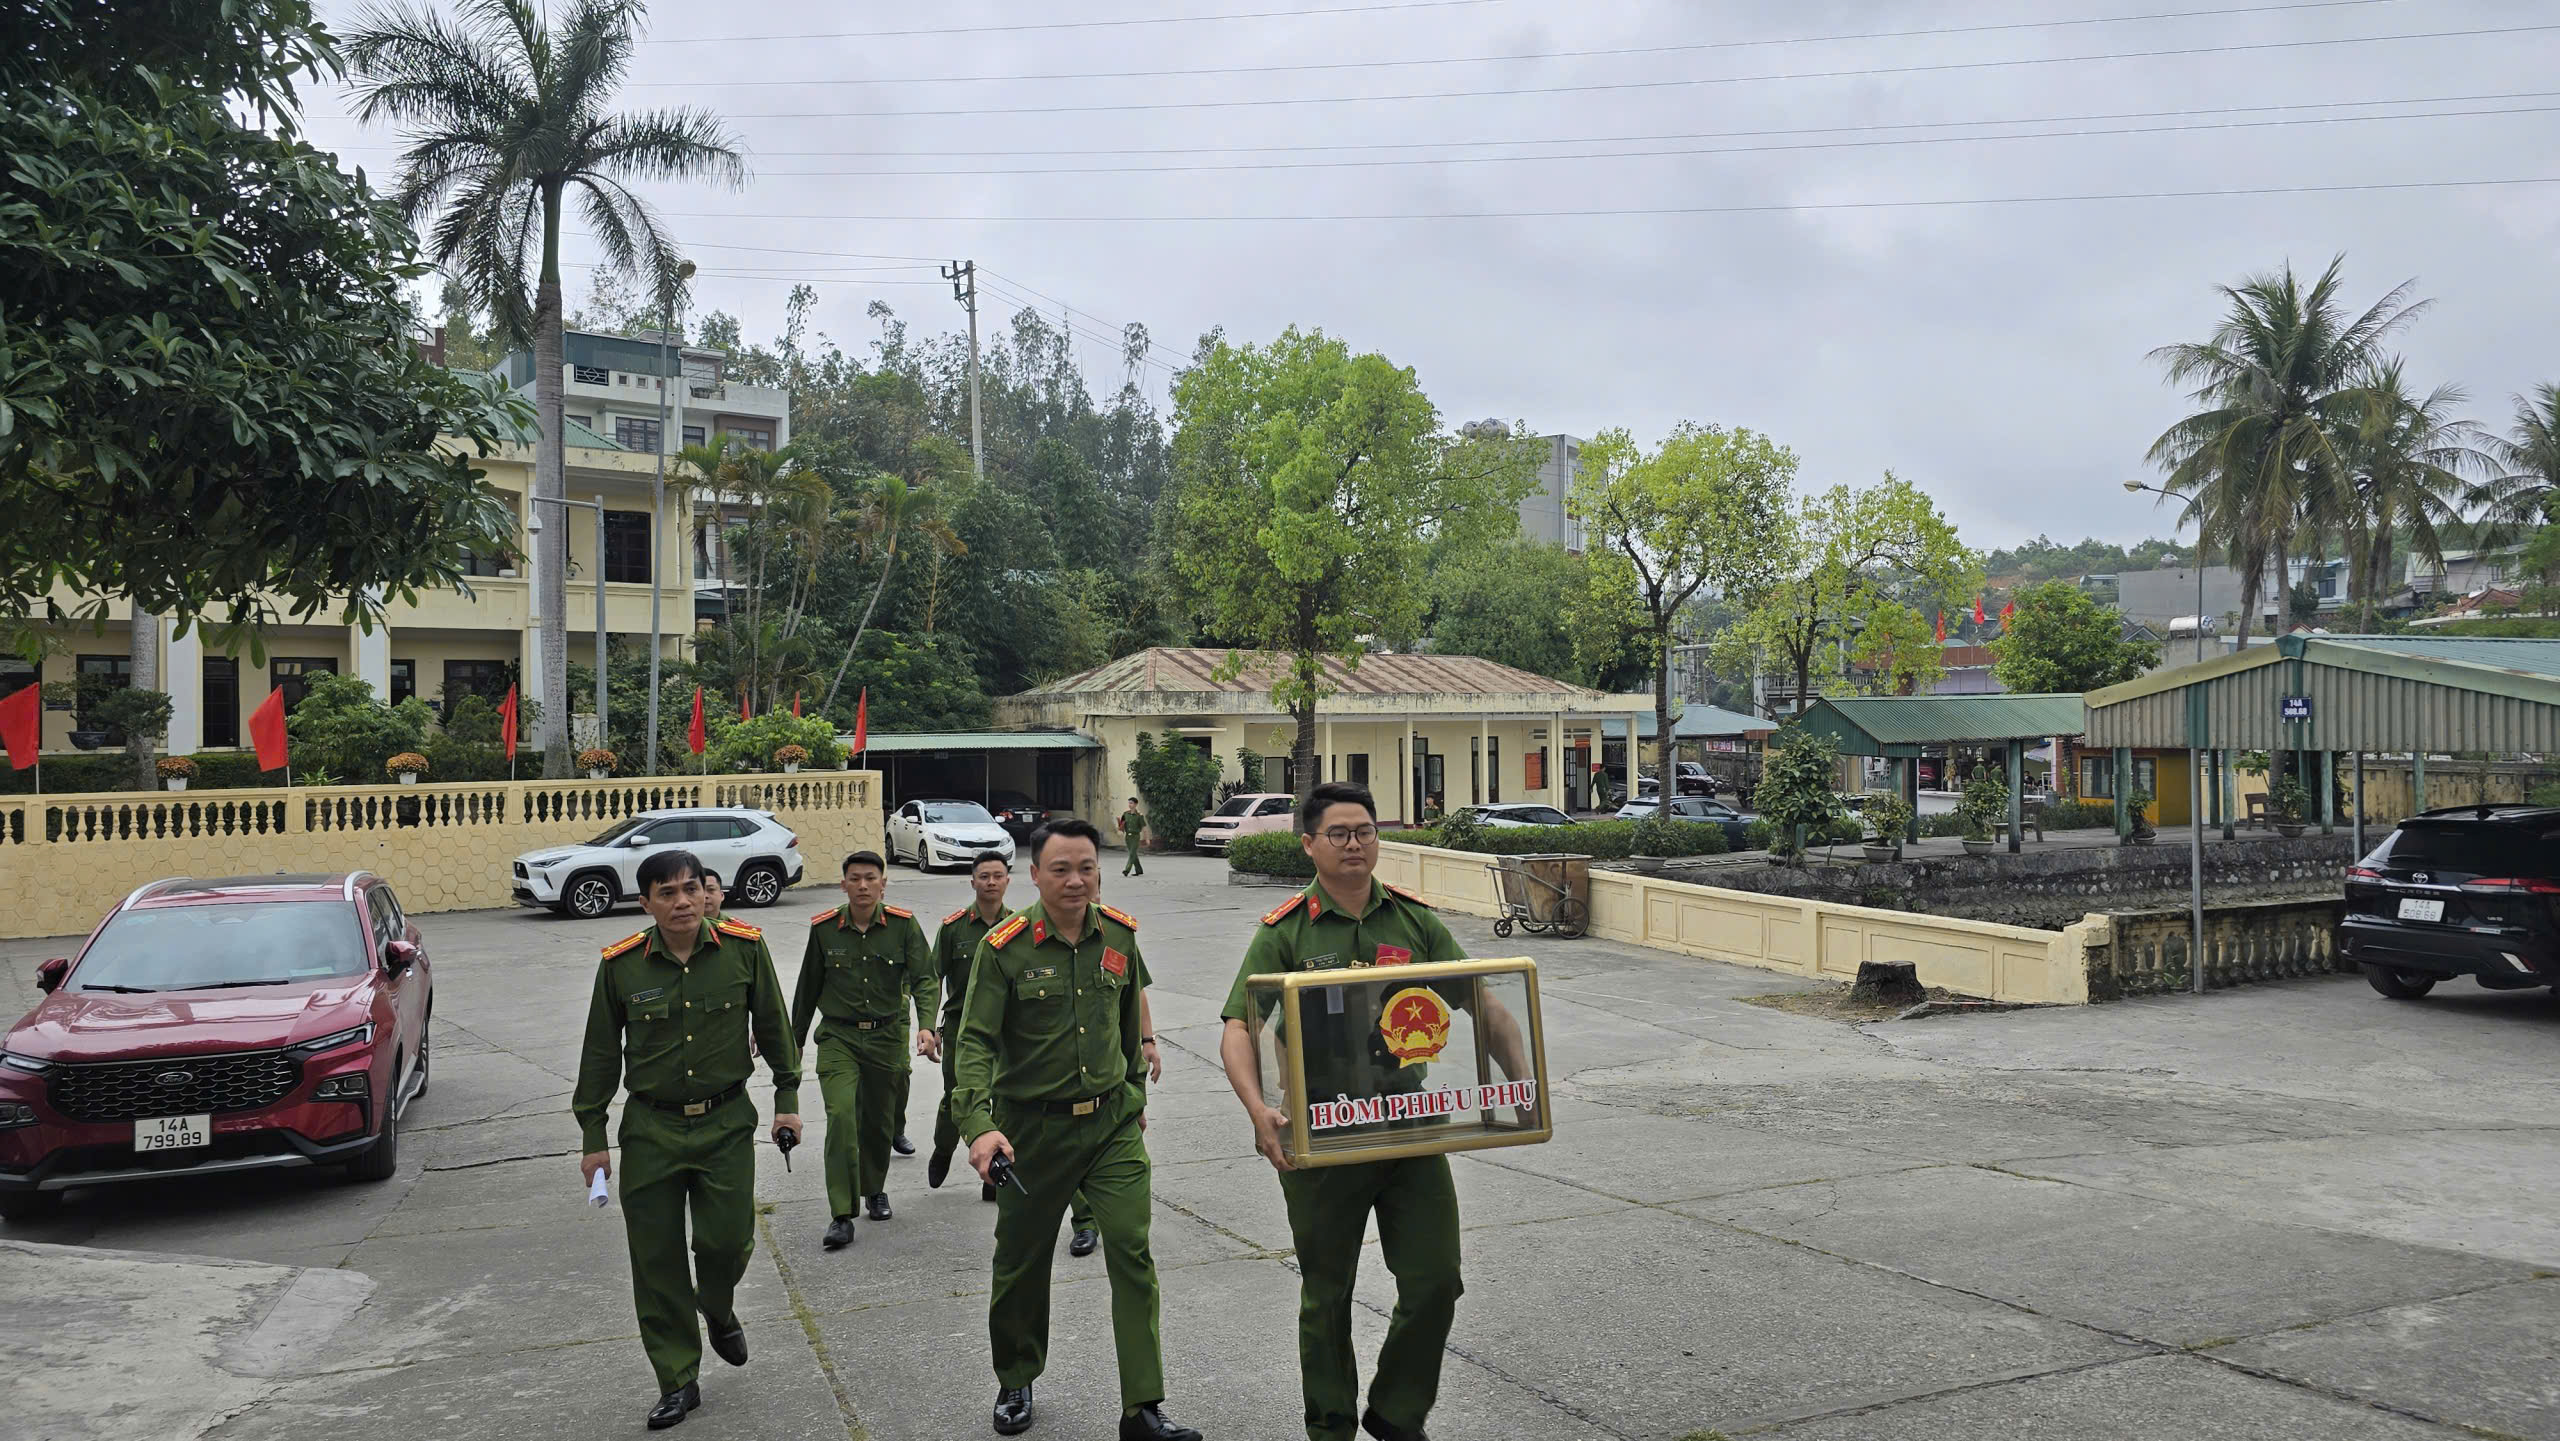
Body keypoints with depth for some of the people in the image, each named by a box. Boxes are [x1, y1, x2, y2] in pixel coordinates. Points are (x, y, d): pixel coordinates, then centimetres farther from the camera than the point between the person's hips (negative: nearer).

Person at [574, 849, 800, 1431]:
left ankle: (718, 1307, 35)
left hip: (727, 1122, 0)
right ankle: (678, 1381, 21)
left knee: (728, 1240, -3)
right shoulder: (620, 965, -7)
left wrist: (787, 1098, 5)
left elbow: (772, 1027, 4)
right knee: (657, 1260, 5)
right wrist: (593, 1136, 5)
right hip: (650, 1128, 1)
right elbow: (601, 1054, 3)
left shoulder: (744, 948, -8)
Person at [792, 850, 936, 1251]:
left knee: (878, 1120, 12)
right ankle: (842, 1216, -14)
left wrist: (926, 1026, -24)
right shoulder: (824, 929, -2)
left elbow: (923, 978, -8)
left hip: (887, 1037, 1)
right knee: (841, 1115, -17)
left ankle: (875, 1189, 39)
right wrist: (794, 1042, 14)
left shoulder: (903, 925, -4)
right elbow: (807, 990, 8)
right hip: (838, 1037, -1)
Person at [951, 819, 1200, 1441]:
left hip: (1112, 1121, 2)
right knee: (1021, 1262, 13)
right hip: (1032, 1127, -2)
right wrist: (978, 1126, -29)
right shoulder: (1004, 948, -12)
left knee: (1133, 1252, -7)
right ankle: (1015, 1383, 38)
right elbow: (975, 1041, -17)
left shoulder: (1120, 934, 1)